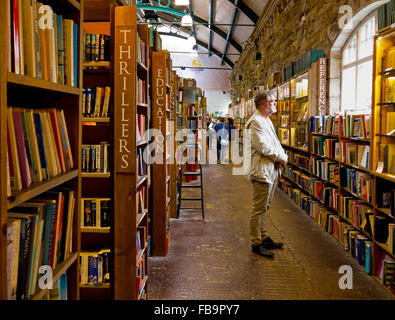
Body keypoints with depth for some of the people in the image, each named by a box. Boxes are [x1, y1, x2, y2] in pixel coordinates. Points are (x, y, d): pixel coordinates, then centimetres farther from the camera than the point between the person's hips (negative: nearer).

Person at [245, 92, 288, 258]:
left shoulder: (267, 120, 18)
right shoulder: (255, 121, -15)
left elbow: (276, 144, 19)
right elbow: (263, 147, -22)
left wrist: (280, 158, -1)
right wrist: (282, 157, -10)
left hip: (272, 170, 10)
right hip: (262, 171, -10)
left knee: (264, 207, 18)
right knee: (259, 209, -3)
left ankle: (264, 238, 30)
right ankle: (256, 243, 6)